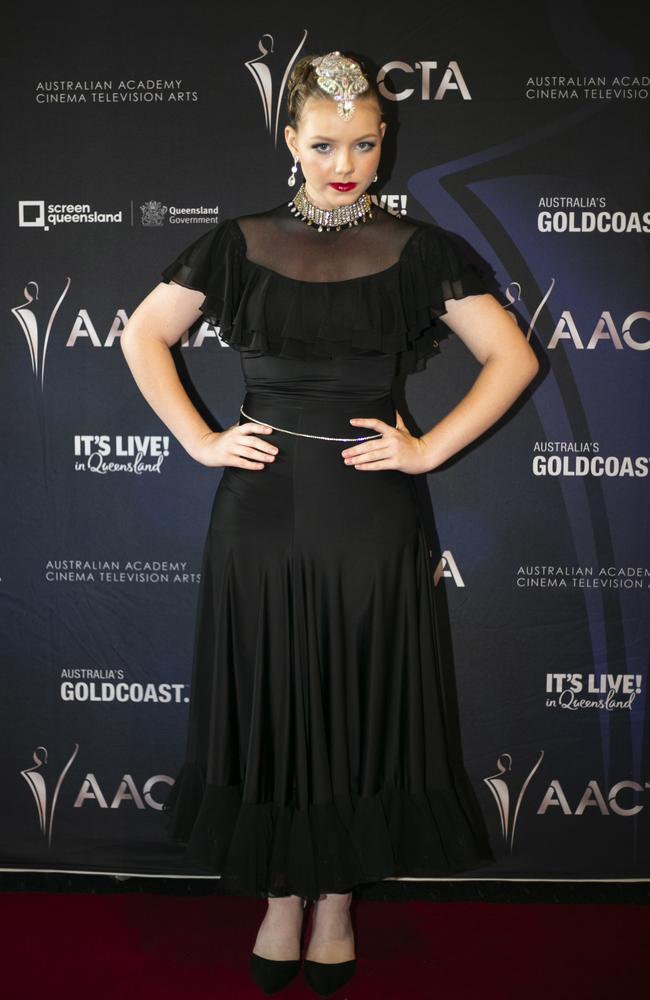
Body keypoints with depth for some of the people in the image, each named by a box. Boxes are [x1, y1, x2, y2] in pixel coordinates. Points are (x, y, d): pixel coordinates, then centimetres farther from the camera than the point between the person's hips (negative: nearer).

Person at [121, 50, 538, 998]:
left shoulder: (417, 249, 2)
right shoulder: (240, 243, 4)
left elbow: (513, 357, 2)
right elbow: (143, 335, 11)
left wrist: (428, 448, -6)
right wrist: (199, 439, 0)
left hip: (369, 515, 0)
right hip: (262, 510, 1)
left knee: (361, 707, 8)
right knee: (267, 706, 8)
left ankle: (337, 904, 29)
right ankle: (282, 900, 29)